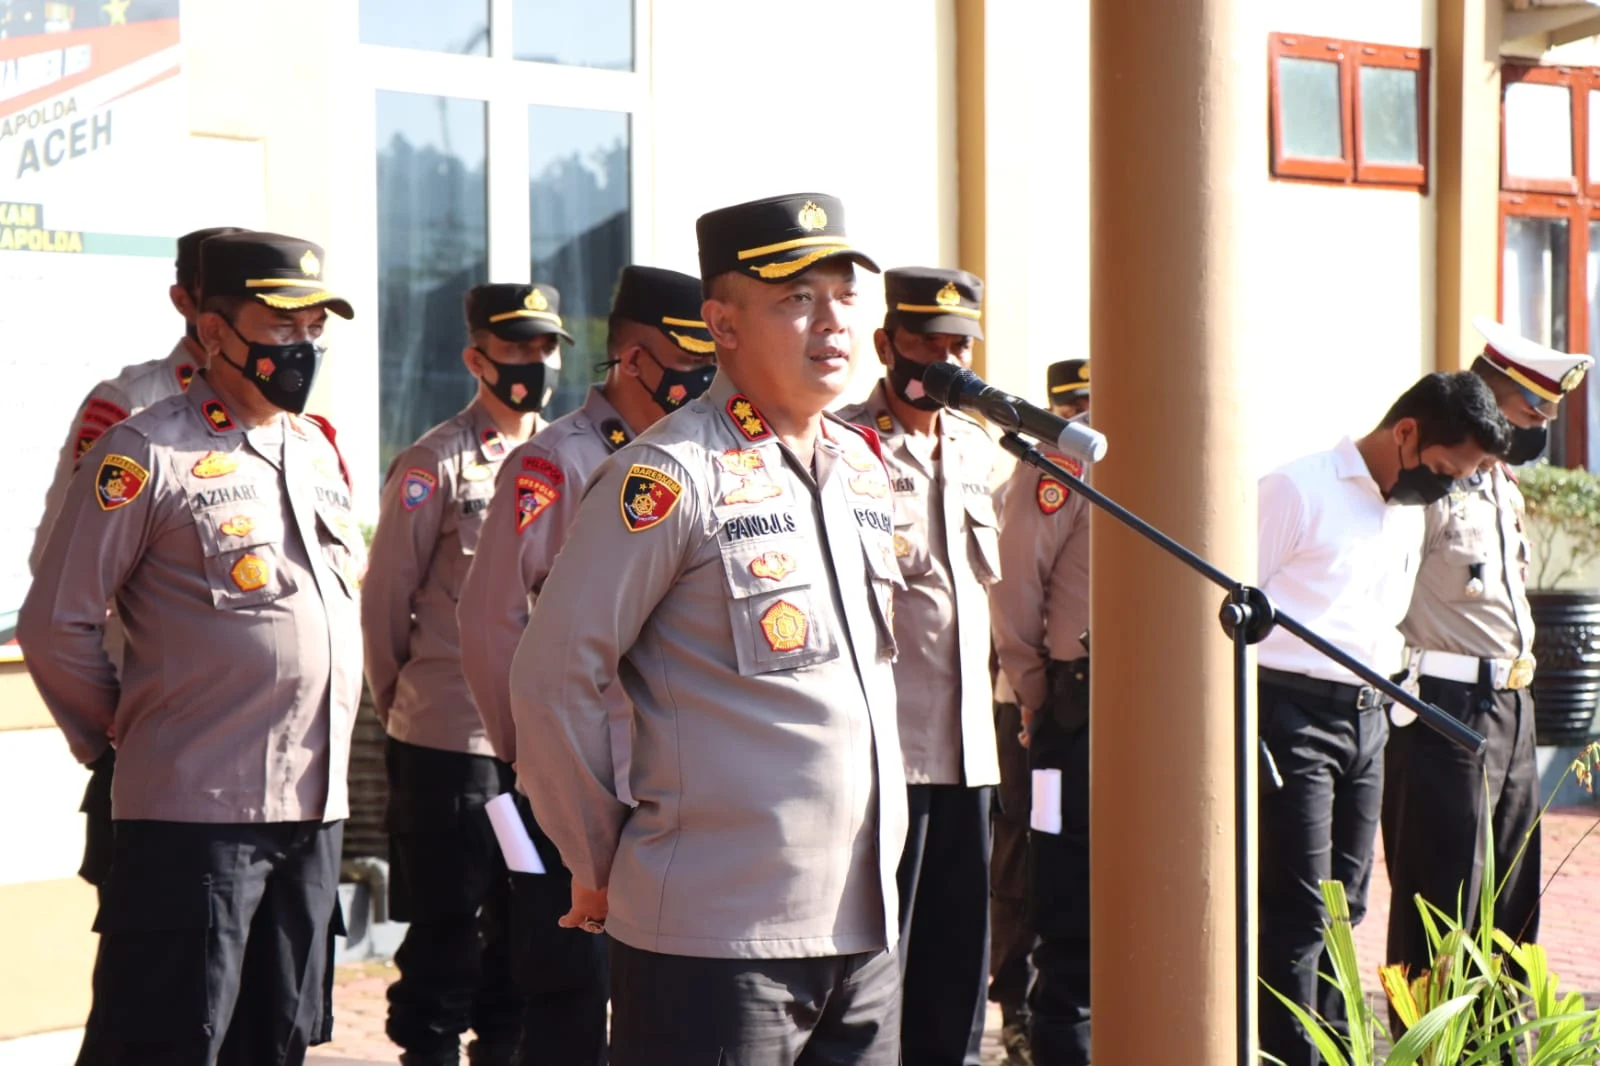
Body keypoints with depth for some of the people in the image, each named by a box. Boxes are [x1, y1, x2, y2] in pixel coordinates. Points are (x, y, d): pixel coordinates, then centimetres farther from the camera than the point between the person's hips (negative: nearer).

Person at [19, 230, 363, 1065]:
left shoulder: (317, 449, 13)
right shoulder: (148, 456, -10)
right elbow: (55, 624, -9)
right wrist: (116, 733, 1)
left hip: (315, 808, 7)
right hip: (194, 811, -7)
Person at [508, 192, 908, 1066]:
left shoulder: (861, 465, 13)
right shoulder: (672, 475, -11)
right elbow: (551, 676, -11)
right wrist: (599, 862, -4)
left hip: (864, 929, 7)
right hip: (716, 935, -7)